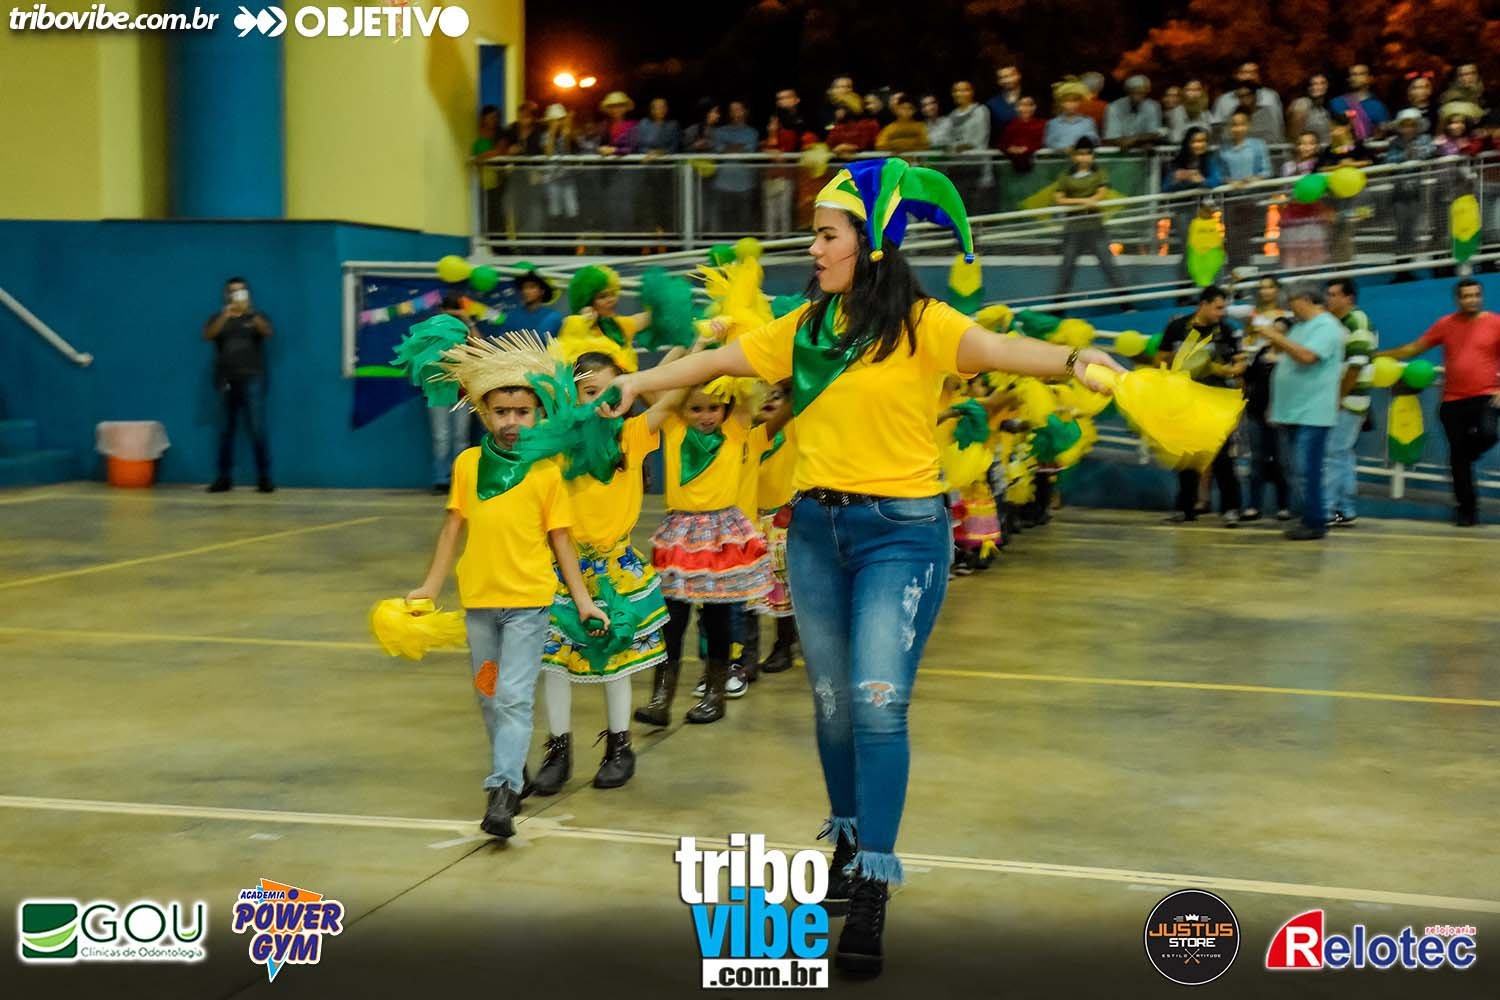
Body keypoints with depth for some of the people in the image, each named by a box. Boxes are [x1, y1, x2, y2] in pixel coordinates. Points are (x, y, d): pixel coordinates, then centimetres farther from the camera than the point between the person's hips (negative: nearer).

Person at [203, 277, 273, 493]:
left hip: (252, 380, -2)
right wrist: (225, 316, -25)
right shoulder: (218, 318, 11)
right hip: (226, 381, 2)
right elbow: (207, 335, -8)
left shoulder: (257, 317, 7)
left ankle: (264, 477, -6)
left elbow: (268, 332, -13)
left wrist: (250, 313, -31)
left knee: (257, 429, -8)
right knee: (226, 430, 5)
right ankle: (224, 477, 9)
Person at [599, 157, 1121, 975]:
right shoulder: (805, 327, 7)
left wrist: (1070, 359, -45)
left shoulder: (920, 323, -10)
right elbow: (720, 360, 14)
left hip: (902, 531, -5)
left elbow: (1000, 349, -26)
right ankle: (850, 841, 34)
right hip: (816, 527, 5)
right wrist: (639, 381, 15)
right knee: (832, 701, 13)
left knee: (878, 702, -14)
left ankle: (872, 890, -8)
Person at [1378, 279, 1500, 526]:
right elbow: (1415, 347, 10)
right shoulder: (1446, 324, 5)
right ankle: (1467, 508, 17)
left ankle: (1464, 458, 5)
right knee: (1457, 456, 4)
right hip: (1452, 400, 2)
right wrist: (1383, 355, 4)